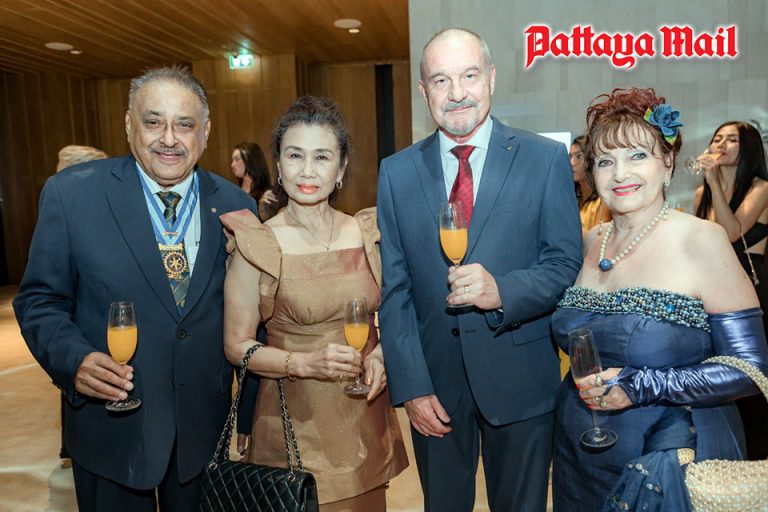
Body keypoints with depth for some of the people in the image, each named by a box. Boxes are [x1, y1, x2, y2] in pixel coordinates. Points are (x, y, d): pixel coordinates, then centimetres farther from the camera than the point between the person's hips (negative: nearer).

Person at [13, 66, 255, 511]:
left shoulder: (235, 205, -5)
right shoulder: (71, 194, -10)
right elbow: (40, 300, -5)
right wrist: (73, 360, -20)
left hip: (206, 427, 2)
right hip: (113, 429, -2)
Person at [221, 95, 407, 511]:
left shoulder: (366, 232, -1)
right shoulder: (257, 245, -11)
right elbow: (237, 345, -7)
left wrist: (379, 355, -9)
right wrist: (306, 363, -21)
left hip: (365, 417, 4)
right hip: (294, 425, -3)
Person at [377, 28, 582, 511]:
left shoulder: (546, 158, -5)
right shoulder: (397, 172, -1)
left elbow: (567, 263, -6)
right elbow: (395, 289, -2)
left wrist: (503, 292, -25)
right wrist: (411, 385, -7)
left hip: (520, 380, -1)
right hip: (434, 382, 2)